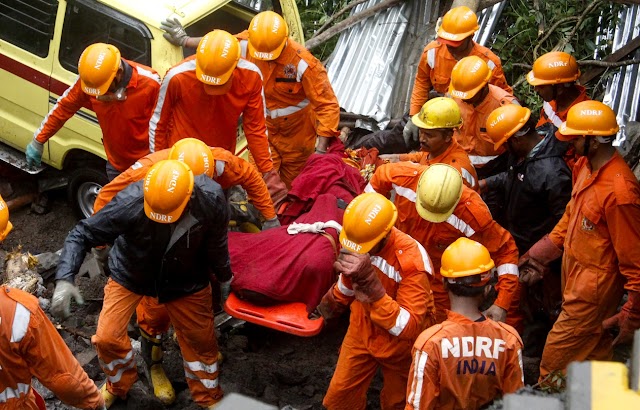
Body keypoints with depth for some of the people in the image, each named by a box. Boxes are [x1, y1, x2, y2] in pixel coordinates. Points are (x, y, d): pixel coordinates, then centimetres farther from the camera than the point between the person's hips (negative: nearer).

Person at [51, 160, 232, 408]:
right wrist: (64, 279, -42)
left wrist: (224, 277, 8)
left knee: (201, 341, 11)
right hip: (131, 274, -1)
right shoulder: (130, 203, -39)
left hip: (185, 279, 1)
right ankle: (118, 385, 33)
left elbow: (216, 242, -9)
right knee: (107, 338, -3)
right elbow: (81, 235, -29)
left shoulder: (212, 199, -32)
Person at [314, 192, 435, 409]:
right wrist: (328, 306, 16)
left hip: (399, 343, -4)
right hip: (362, 331, 4)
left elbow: (408, 327, -40)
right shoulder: (355, 240, -18)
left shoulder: (411, 261, -36)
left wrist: (369, 280, -47)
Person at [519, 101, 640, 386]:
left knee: (554, 361, 2)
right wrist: (540, 255, 15)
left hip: (593, 288, -9)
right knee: (596, 352, 24)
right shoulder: (585, 165, -1)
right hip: (574, 271, 9)